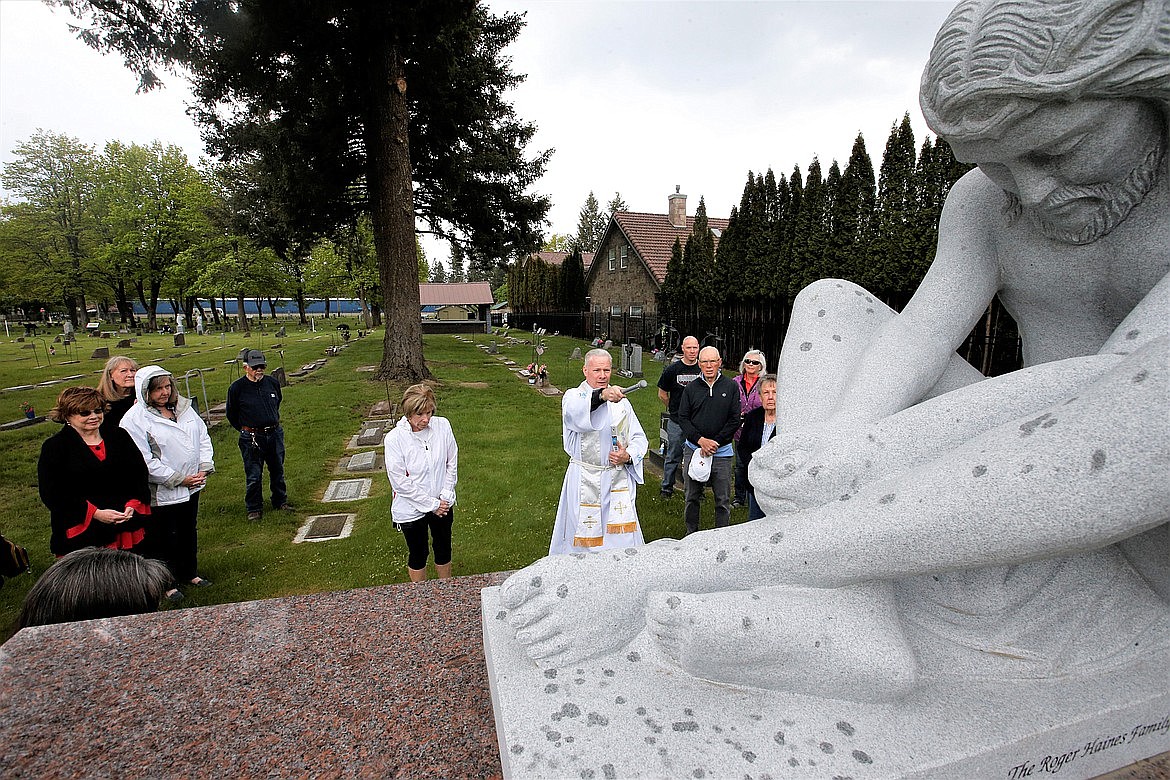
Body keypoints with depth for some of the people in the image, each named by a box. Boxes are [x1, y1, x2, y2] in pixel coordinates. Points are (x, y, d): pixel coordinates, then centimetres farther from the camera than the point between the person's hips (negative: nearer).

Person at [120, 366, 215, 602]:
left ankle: (189, 574, 39)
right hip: (162, 493, -6)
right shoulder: (135, 419, -16)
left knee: (189, 533, 21)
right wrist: (179, 479, -18)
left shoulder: (184, 407, 3)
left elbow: (203, 437, 8)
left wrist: (204, 468, -4)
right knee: (165, 539, 9)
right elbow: (144, 461, -19)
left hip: (191, 487, 6)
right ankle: (167, 583, 28)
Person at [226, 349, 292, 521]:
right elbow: (232, 415, 4)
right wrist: (247, 431, 8)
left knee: (277, 471, 15)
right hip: (251, 438, -4)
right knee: (253, 475, 3)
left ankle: (280, 501, 32)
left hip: (275, 434, 4)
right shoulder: (237, 388, -9)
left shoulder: (273, 383, 2)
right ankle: (254, 508, 19)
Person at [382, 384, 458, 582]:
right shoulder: (394, 439, -22)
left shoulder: (442, 426, -13)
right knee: (418, 554, 17)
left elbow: (452, 463, -2)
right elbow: (400, 482, -19)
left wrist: (445, 496, -9)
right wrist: (431, 504, -16)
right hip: (412, 509, -3)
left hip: (442, 504, 3)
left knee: (443, 548, 21)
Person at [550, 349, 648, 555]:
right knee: (584, 536, 3)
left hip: (619, 480, 3)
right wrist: (601, 396, -47)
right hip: (584, 481, -3)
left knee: (622, 536, 2)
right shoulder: (573, 396, -2)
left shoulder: (621, 401, 12)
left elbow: (639, 438, 14)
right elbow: (573, 412, -28)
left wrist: (628, 456, -7)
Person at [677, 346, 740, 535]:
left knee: (723, 500, 3)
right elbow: (683, 418, 1)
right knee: (692, 497, 11)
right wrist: (700, 440, -12)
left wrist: (714, 442, -10)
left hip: (721, 453, -1)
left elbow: (734, 420, -2)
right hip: (693, 450, 1)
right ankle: (691, 534, 25)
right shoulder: (691, 388, 4)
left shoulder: (731, 387, 1)